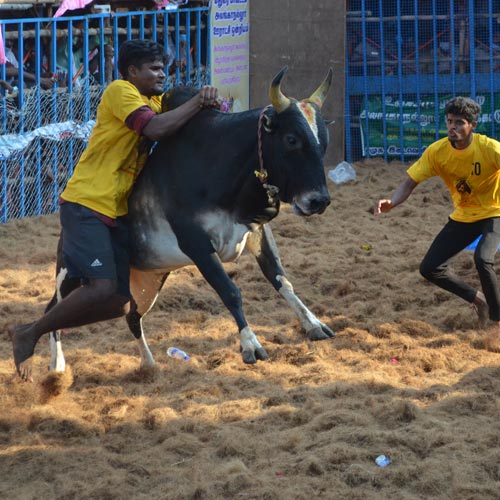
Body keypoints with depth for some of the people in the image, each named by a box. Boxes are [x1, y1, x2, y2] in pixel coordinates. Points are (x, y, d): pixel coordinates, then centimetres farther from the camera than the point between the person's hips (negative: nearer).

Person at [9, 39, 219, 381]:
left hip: (116, 211, 9)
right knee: (102, 288, -22)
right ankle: (29, 334, -4)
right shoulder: (120, 91, -9)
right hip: (85, 204, -9)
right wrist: (197, 102, -15)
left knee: (119, 304, 4)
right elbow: (154, 128, -23)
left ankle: (37, 330, 18)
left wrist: (207, 105, -6)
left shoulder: (155, 101, 18)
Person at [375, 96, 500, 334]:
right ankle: (478, 299, 20)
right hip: (463, 216, 5)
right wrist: (391, 202, -33)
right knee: (429, 268, -4)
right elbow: (410, 182, -11)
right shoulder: (437, 151, -14)